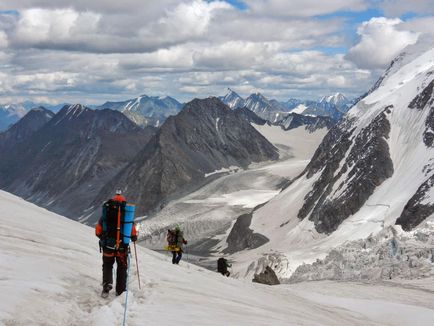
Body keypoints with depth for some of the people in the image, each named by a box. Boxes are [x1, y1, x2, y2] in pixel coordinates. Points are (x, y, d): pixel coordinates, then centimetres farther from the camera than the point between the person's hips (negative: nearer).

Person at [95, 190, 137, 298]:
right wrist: (134, 237, 17)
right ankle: (120, 290, 16)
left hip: (108, 245, 0)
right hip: (122, 245, 0)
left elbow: (98, 230, 0)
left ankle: (107, 284, -10)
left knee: (107, 266, 14)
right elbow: (132, 230, -3)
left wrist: (102, 237, 18)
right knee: (122, 267, 15)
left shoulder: (106, 213, 0)